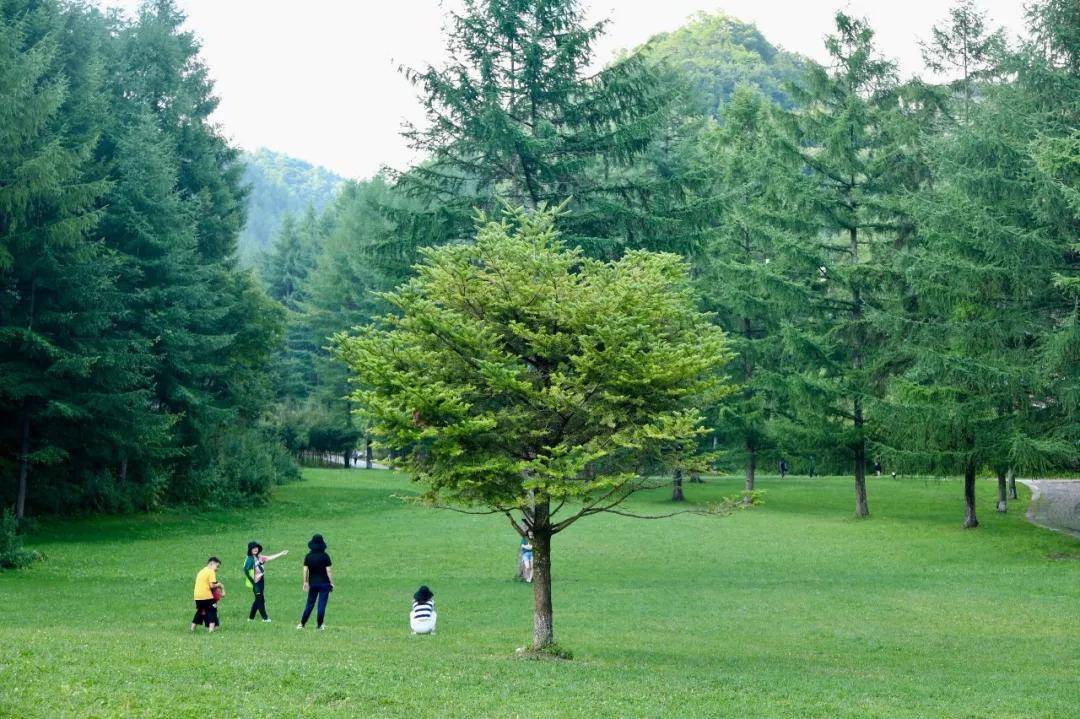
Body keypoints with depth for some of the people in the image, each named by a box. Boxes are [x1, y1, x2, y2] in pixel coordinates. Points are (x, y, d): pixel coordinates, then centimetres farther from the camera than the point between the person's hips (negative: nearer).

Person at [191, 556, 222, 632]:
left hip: (197, 596, 7)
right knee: (212, 612, 1)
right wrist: (218, 585, 3)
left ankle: (192, 628, 23)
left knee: (200, 612, 21)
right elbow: (212, 585, -15)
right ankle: (211, 629, -10)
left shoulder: (201, 571, 19)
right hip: (207, 596, -7)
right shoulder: (211, 572, -7)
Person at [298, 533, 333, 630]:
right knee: (322, 605, 2)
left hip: (313, 583, 3)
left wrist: (305, 582, 10)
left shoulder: (308, 556, -1)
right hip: (324, 583, -3)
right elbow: (328, 570, -9)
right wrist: (331, 583, -2)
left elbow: (305, 570, 0)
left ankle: (302, 624, 12)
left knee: (310, 604, 12)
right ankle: (319, 625, 3)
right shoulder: (325, 556, -9)